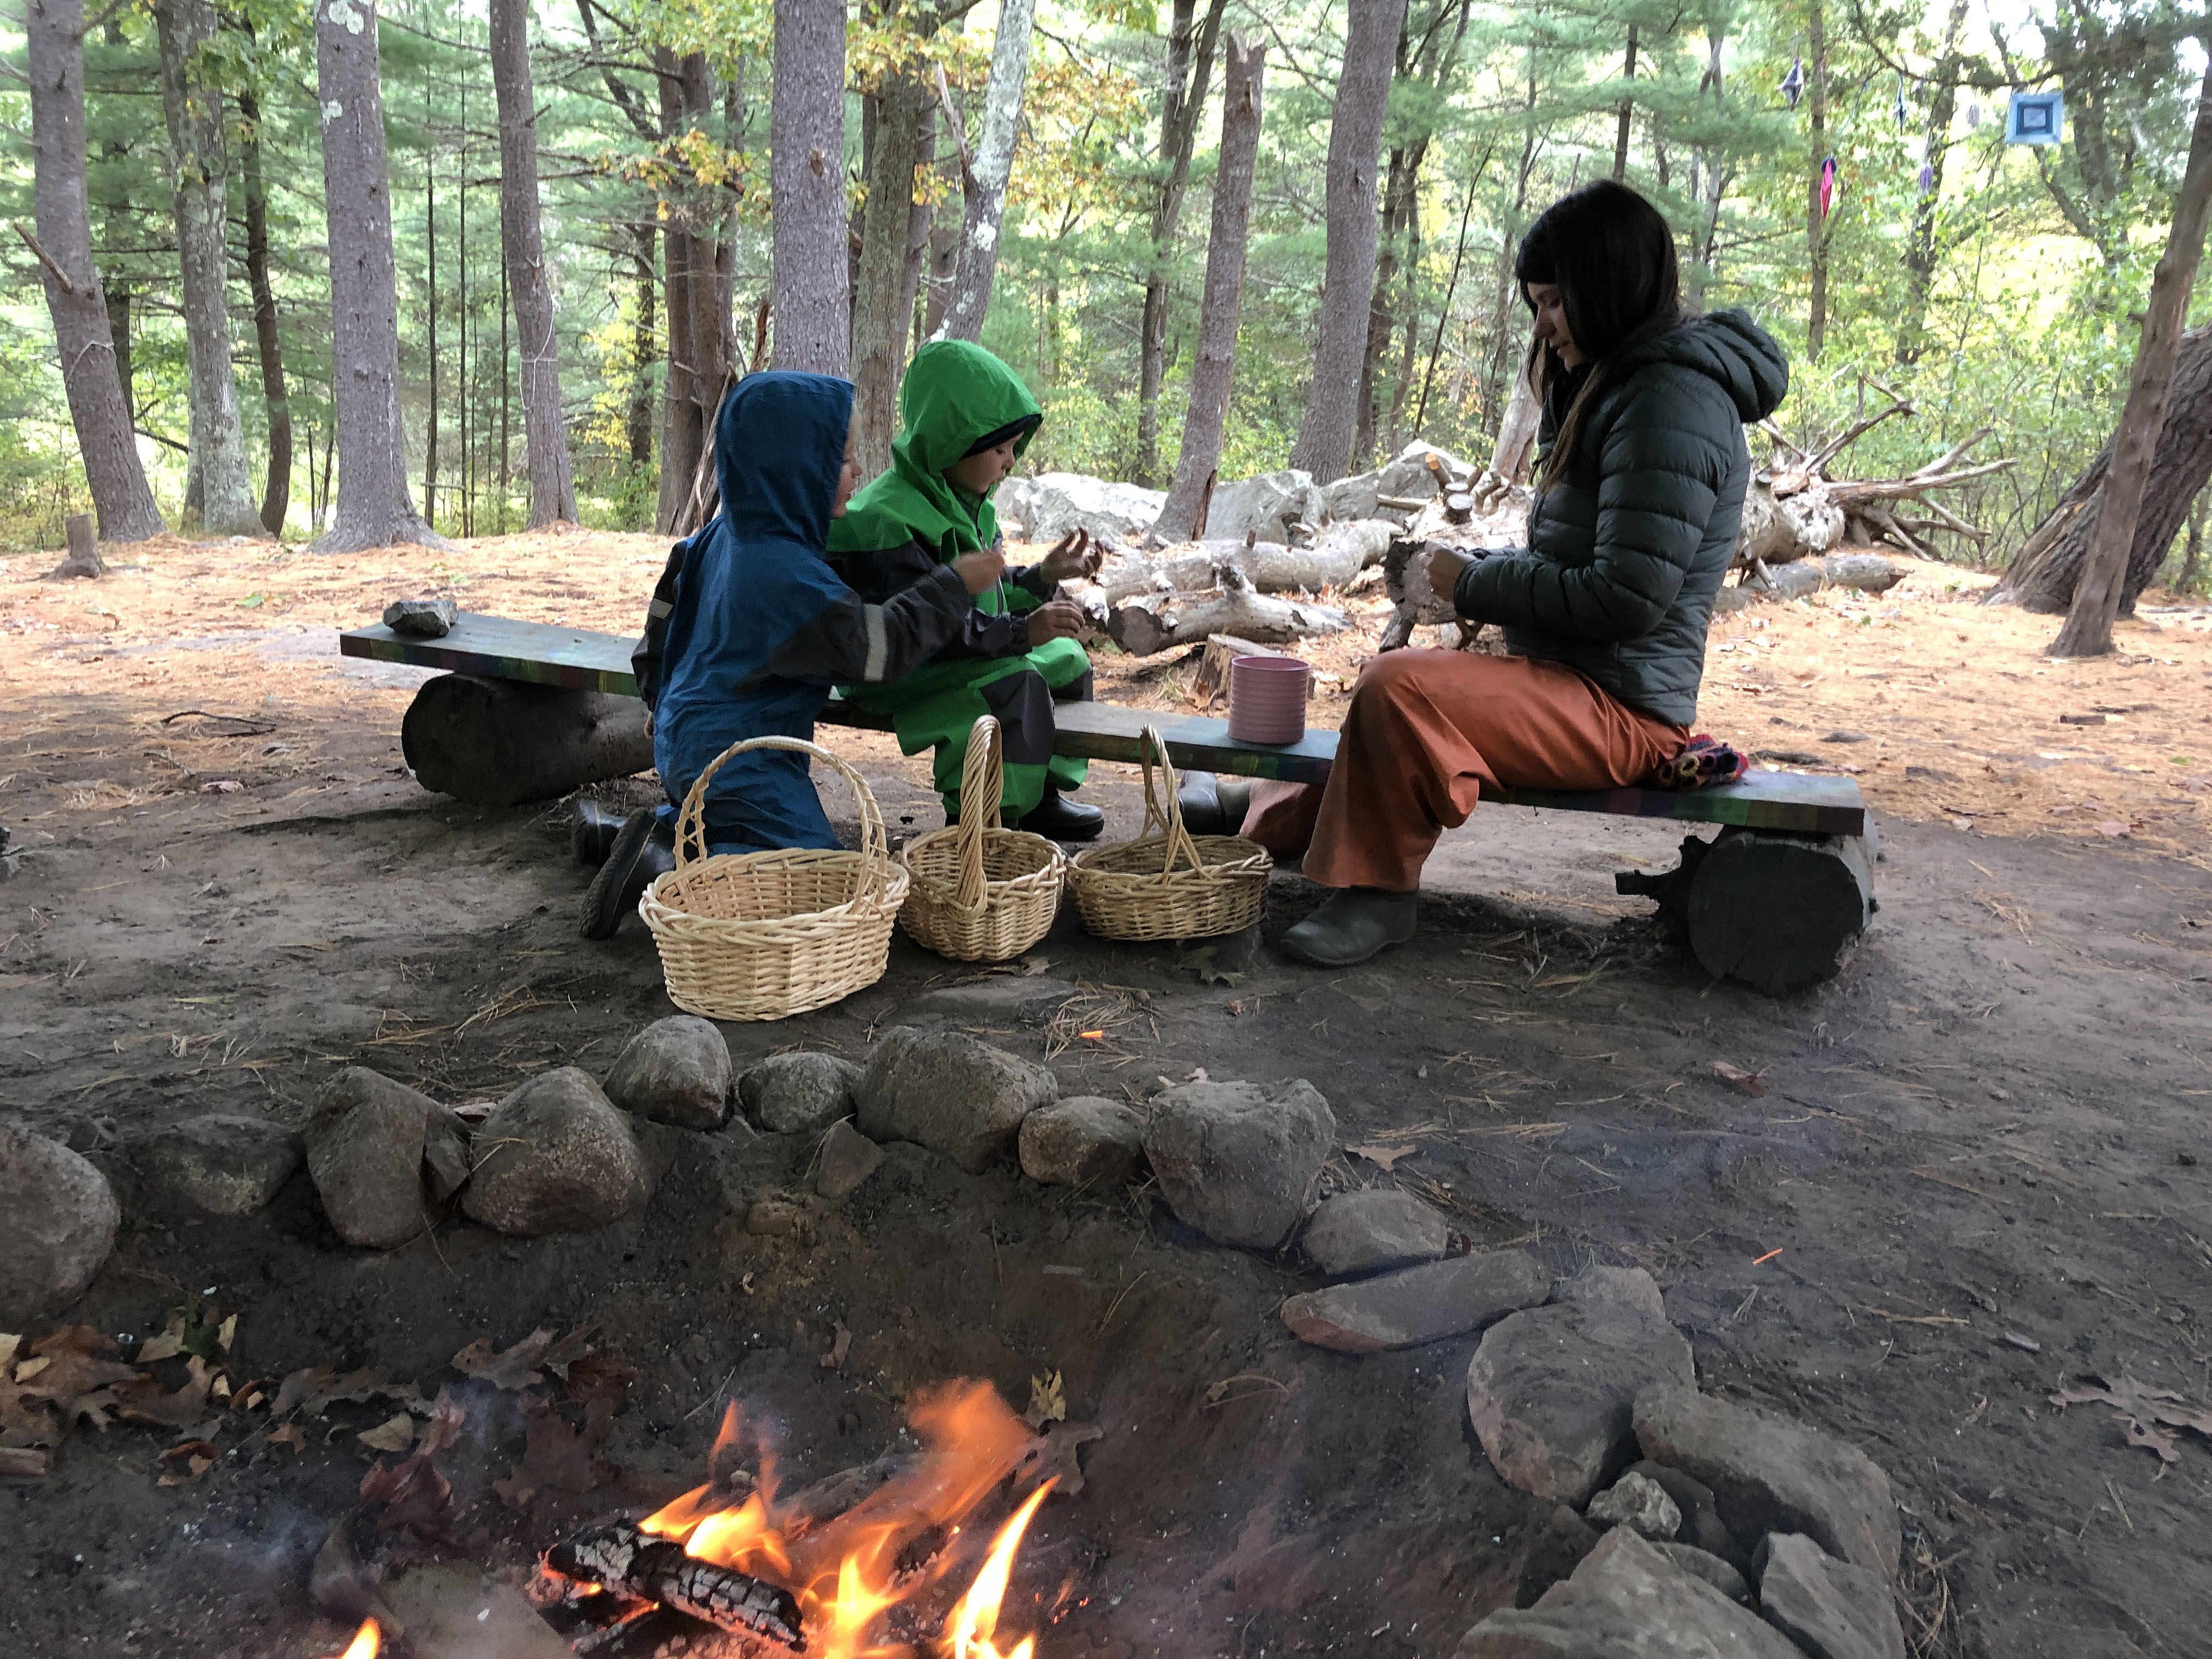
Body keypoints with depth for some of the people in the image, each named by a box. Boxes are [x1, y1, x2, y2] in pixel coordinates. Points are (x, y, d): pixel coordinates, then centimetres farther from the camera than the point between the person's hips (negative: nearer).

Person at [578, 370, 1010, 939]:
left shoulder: (724, 532, 5)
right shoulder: (786, 571, -24)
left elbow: (662, 619, 16)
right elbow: (877, 647, -18)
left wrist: (663, 702, 30)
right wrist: (956, 587, -9)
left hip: (686, 739, 10)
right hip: (737, 759, -10)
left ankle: (655, 830, 15)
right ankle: (662, 867, -18)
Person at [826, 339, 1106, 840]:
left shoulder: (968, 505, 9)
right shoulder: (886, 518, -25)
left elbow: (987, 597, 18)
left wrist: (1044, 576, 3)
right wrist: (1020, 632, -36)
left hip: (956, 659, 10)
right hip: (893, 673, -10)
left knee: (1065, 658, 13)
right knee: (1016, 683, -31)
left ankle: (1040, 796, 18)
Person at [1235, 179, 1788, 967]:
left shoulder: (1672, 401, -18)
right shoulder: (1616, 383, 15)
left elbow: (1628, 598, -24)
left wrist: (1477, 585, -14)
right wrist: (1482, 570, 4)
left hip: (1620, 709, -11)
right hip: (1569, 676, 11)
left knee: (1398, 688, -26)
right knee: (1389, 683, 21)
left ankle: (1376, 893, -10)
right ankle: (1279, 828, 31)